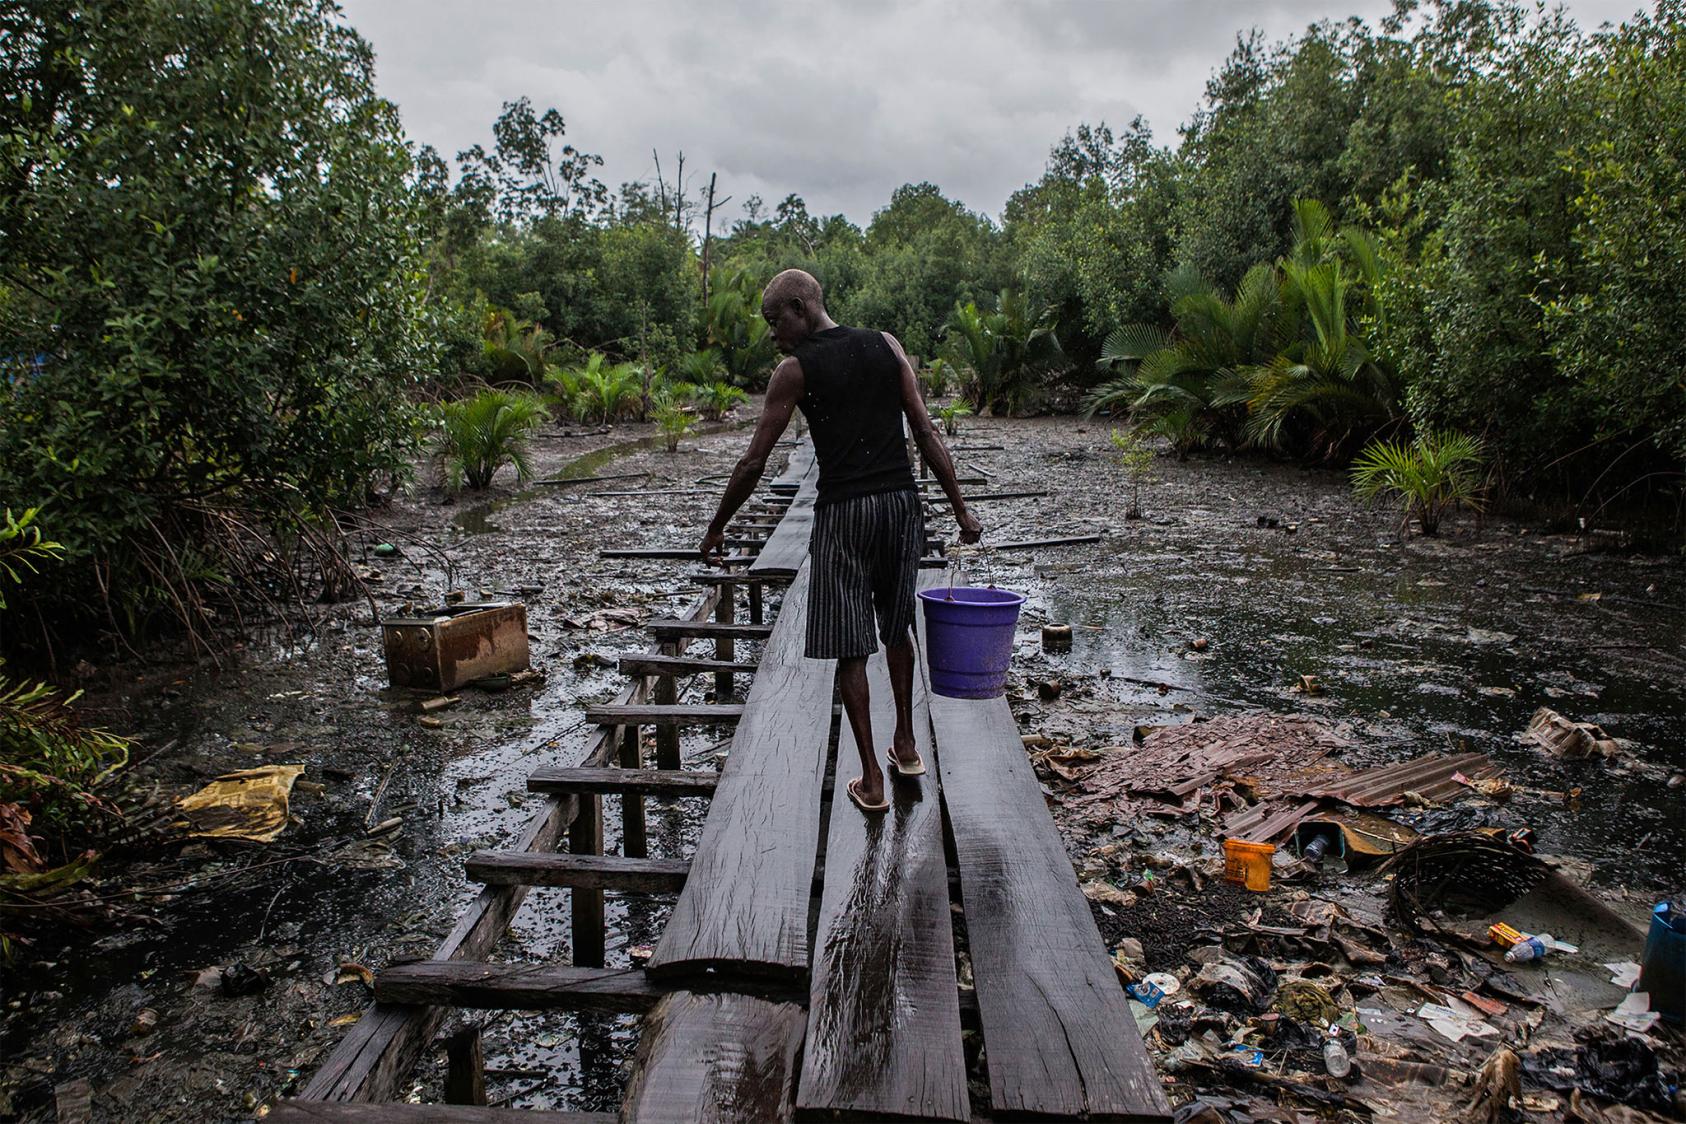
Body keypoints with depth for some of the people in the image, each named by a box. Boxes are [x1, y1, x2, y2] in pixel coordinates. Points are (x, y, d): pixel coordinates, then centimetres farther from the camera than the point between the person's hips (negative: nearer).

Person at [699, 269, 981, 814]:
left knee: (849, 647, 3)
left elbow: (754, 463, -2)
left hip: (843, 511, -5)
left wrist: (717, 529, 9)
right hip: (902, 503, 5)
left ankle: (872, 778, 5)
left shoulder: (795, 369, -2)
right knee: (896, 628, 22)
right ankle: (906, 745, 33)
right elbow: (926, 432, 4)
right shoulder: (887, 346, 9)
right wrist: (960, 506, 7)